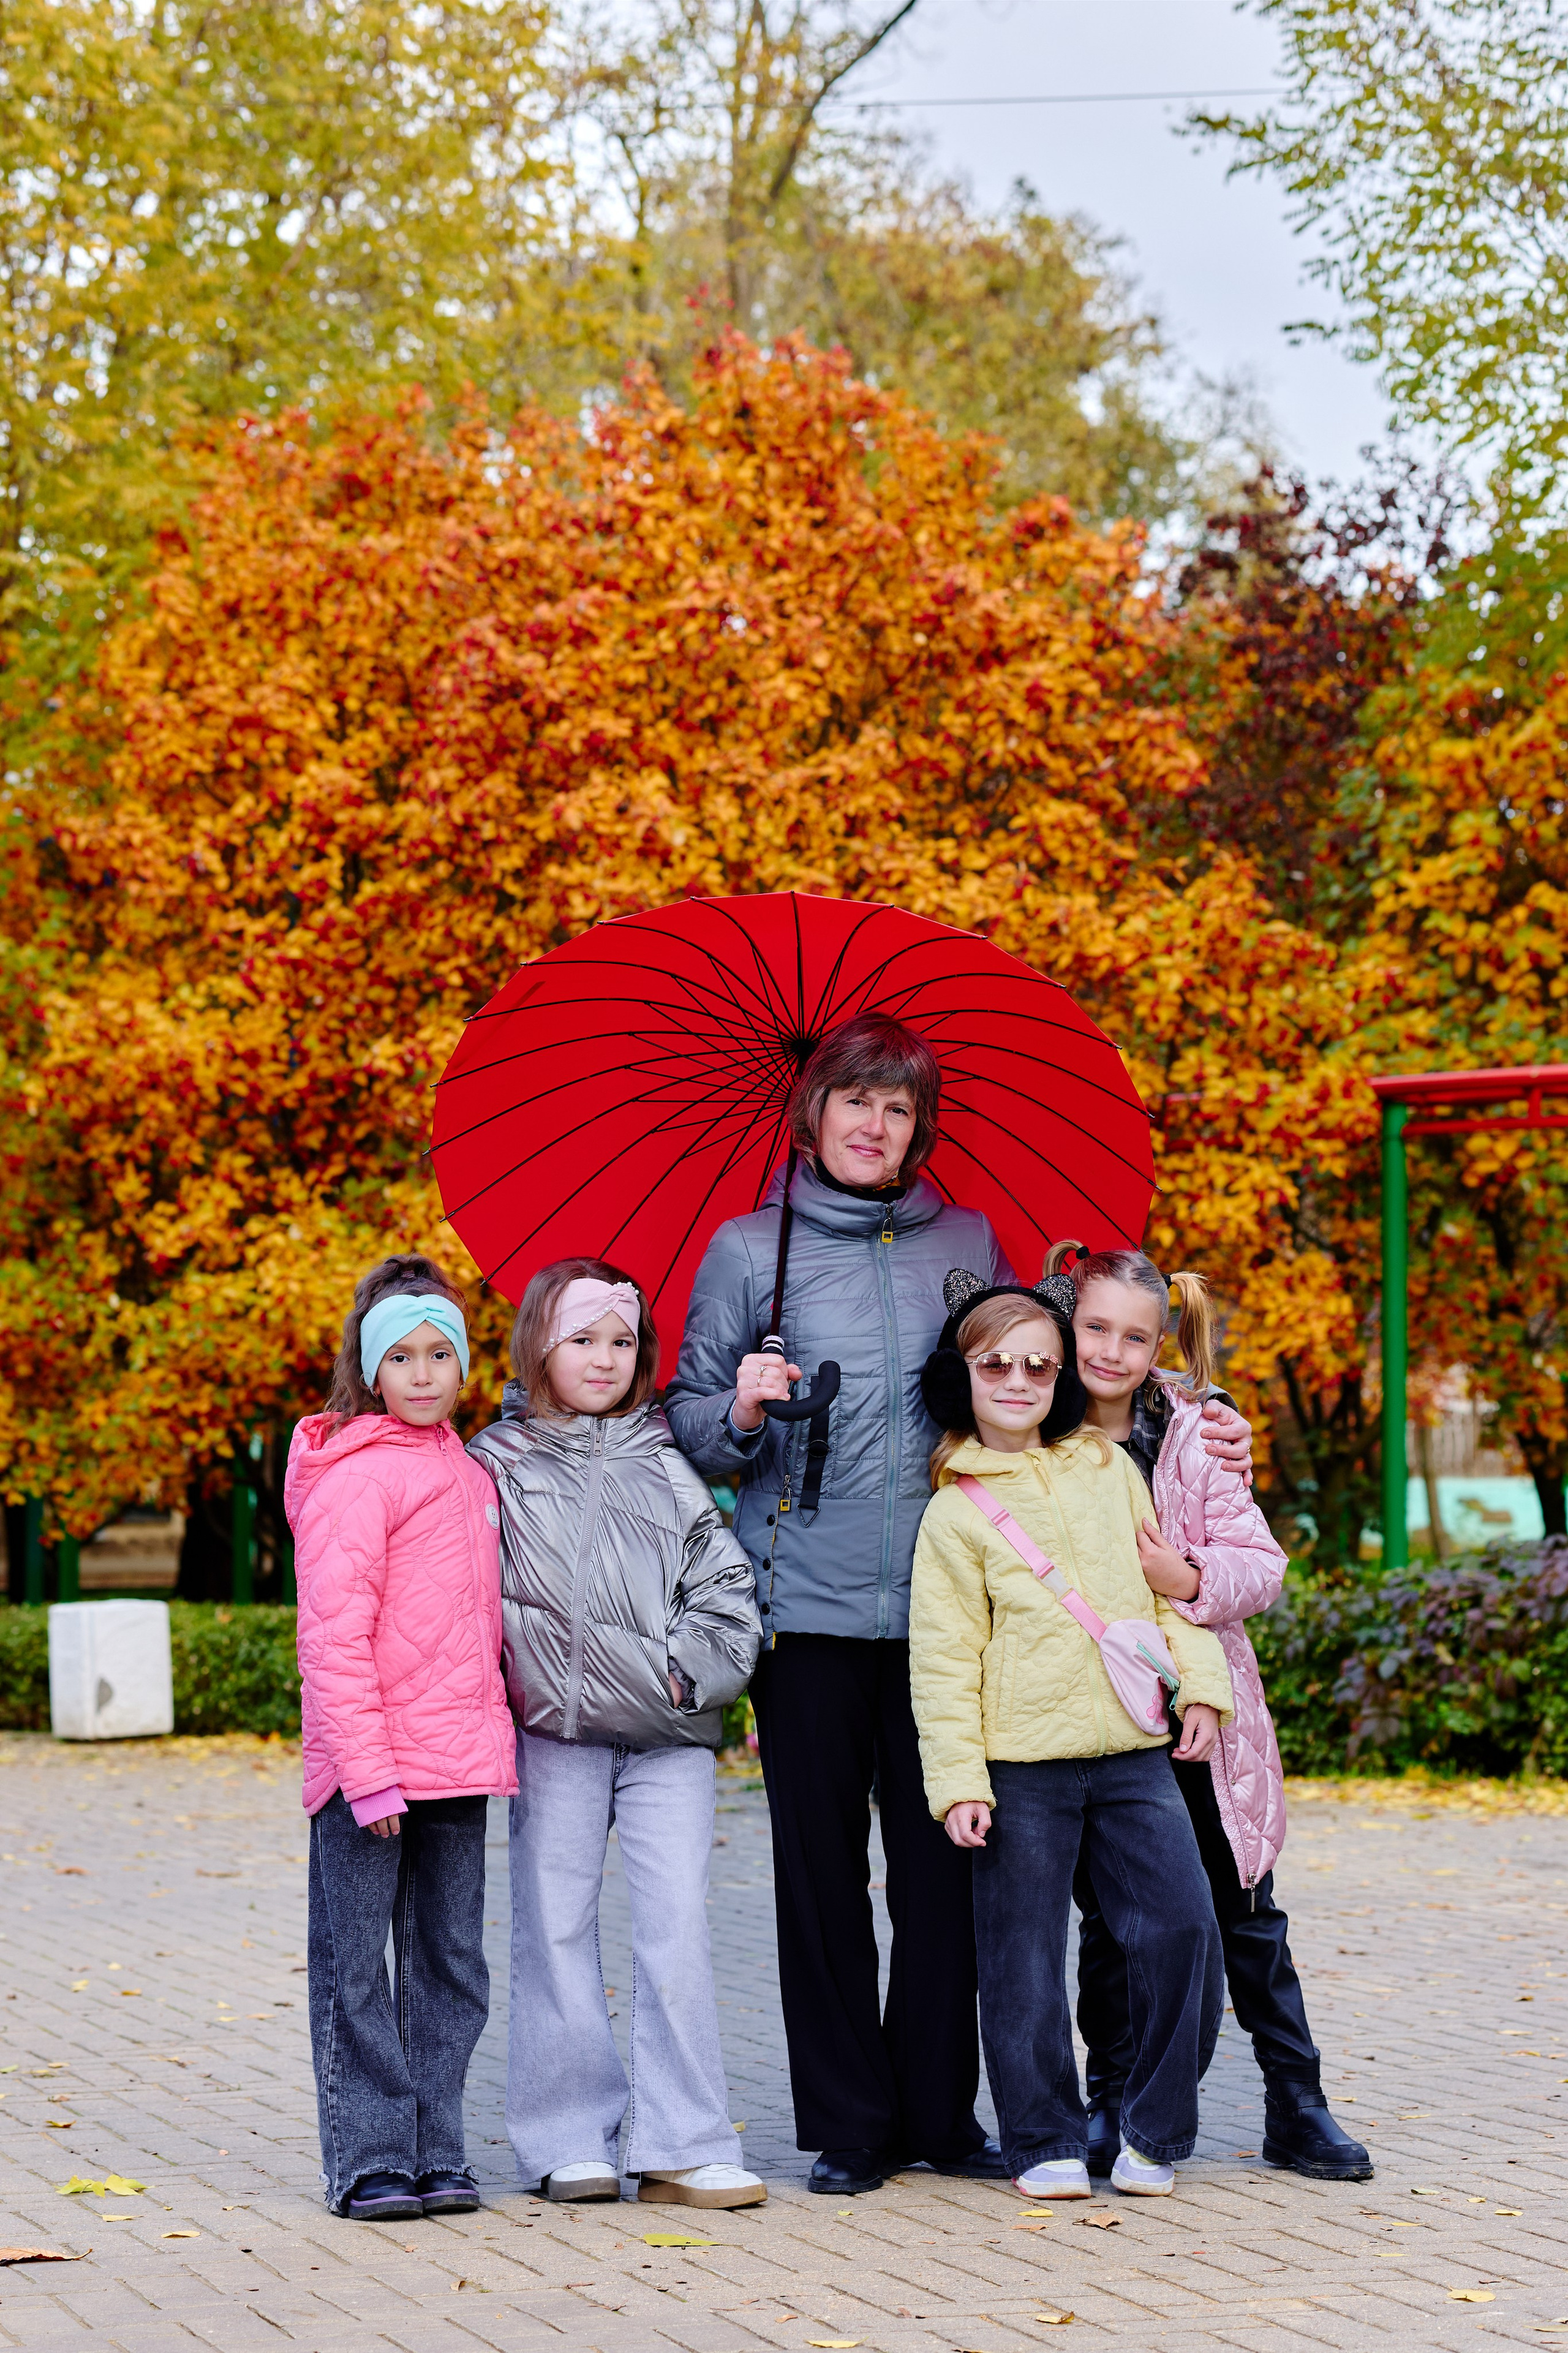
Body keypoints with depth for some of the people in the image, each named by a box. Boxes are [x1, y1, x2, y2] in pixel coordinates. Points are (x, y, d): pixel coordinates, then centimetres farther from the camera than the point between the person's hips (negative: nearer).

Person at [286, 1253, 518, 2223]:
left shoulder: (466, 1472, 13)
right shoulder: (353, 1478, -10)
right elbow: (334, 1638, -15)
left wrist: (490, 1732, 15)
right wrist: (367, 1772, -19)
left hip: (458, 1762, 7)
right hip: (365, 1772, -7)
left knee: (452, 1964, 10)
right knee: (356, 1969, 1)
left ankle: (438, 2153, 18)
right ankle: (370, 2159, 7)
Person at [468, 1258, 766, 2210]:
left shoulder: (665, 1464, 13)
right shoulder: (498, 1463, 7)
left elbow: (728, 1582, 11)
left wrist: (687, 1668, -2)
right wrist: (522, 1684, -5)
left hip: (668, 1735, 1)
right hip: (555, 1733, -1)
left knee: (679, 1929, -6)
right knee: (557, 1933, 2)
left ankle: (684, 2146, -1)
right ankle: (572, 2141, 12)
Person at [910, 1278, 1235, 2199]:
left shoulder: (1110, 1468, 11)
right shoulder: (957, 1510, 0)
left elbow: (1169, 1583, 18)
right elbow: (944, 1659, -2)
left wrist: (1200, 1681, 7)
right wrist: (958, 1777, -8)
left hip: (1134, 1752, 3)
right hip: (1021, 1766, -3)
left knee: (1185, 1927, -5)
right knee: (1026, 1959, 1)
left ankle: (1156, 2132, 10)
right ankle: (1047, 2141, 14)